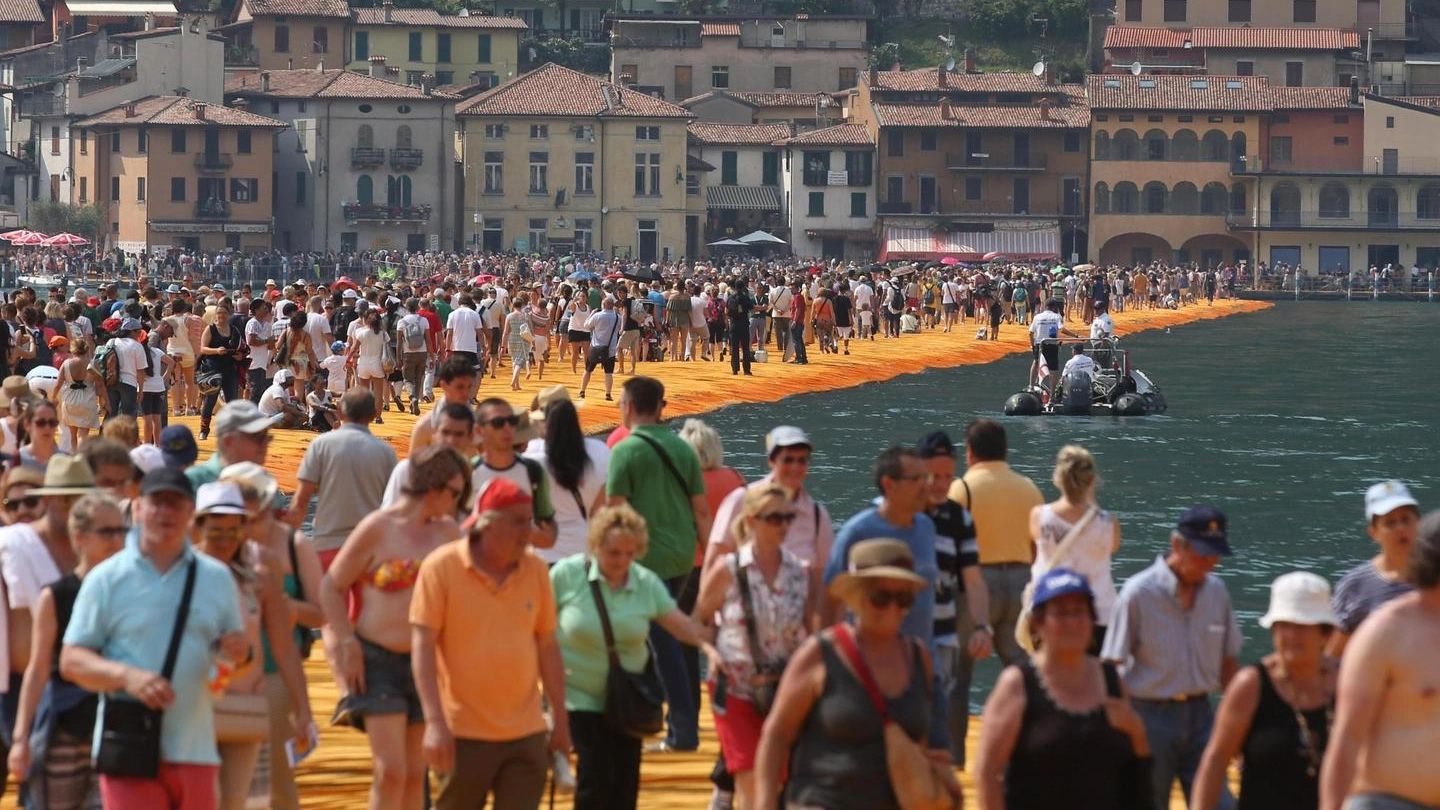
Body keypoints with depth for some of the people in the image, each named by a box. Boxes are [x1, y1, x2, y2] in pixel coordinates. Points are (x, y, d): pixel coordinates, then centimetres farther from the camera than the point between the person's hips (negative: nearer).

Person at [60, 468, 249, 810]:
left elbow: (239, 649, 18)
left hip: (194, 752, 4)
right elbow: (71, 661, -1)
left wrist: (240, 651, -7)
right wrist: (126, 675, -19)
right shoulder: (107, 578, 1)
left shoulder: (217, 578, 11)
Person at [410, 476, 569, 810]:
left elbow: (547, 645, 12)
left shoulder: (535, 570, 5)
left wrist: (560, 717, 12)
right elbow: (422, 644, -10)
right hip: (464, 732, -3)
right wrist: (434, 721, -17)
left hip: (525, 732, 3)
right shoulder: (441, 567, -7)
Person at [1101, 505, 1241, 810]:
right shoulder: (1139, 592, -10)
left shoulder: (1216, 591, 5)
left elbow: (1227, 661, 14)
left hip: (1199, 715, 4)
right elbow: (1112, 666, -9)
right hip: (1150, 714, -4)